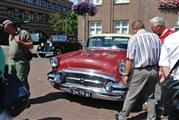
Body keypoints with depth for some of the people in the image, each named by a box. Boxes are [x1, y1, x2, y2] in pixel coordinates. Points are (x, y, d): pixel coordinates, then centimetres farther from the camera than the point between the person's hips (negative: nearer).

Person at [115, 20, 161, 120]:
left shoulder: (134, 39, -10)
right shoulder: (156, 37, 5)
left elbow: (130, 60, -14)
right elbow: (160, 56, 6)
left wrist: (126, 74, -6)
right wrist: (157, 71, 15)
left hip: (140, 71, -5)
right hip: (154, 70, 5)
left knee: (131, 97, 6)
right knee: (150, 96, 19)